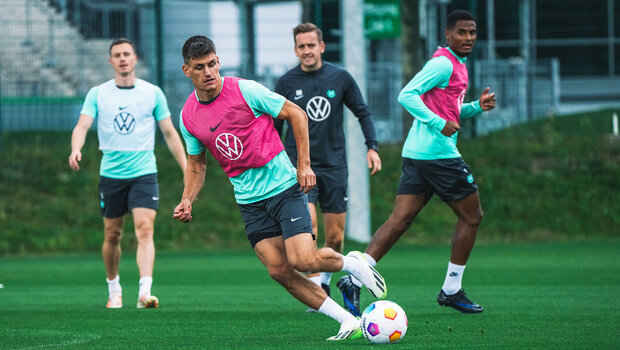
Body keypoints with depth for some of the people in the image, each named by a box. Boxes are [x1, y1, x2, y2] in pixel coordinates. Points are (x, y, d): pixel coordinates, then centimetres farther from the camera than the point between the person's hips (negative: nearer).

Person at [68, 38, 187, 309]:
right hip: (111, 174, 1)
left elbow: (169, 133, 9)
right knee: (112, 235, 8)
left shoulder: (152, 93, 4)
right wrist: (76, 149, -29)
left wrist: (187, 169, 4)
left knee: (145, 229, -17)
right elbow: (82, 125, -7)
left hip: (144, 174, -1)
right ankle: (114, 289, 27)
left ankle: (145, 292, -26)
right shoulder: (97, 94, 4)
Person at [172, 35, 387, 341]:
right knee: (279, 271, -6)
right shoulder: (188, 116, 2)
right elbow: (196, 165, 16)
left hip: (283, 186, -4)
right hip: (249, 200, 5)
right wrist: (187, 201, -1)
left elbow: (296, 114, -4)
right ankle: (348, 322, 3)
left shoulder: (244, 91, -12)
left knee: (302, 260, -18)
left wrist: (304, 164, -8)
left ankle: (352, 264, 15)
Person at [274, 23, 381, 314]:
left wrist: (372, 147, 0)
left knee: (335, 237, 3)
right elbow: (275, 127, 9)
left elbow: (363, 113, 12)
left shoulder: (340, 78, 2)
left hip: (334, 165, 2)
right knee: (308, 229, -20)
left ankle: (324, 283, 25)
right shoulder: (286, 83, -1)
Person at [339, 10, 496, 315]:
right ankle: (451, 290, 10)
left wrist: (476, 107, 15)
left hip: (415, 153, 9)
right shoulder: (443, 63, -11)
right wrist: (440, 123, -25)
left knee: (400, 220, 2)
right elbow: (407, 95, -19)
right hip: (439, 153, -9)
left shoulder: (456, 65, 21)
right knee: (471, 216, 4)